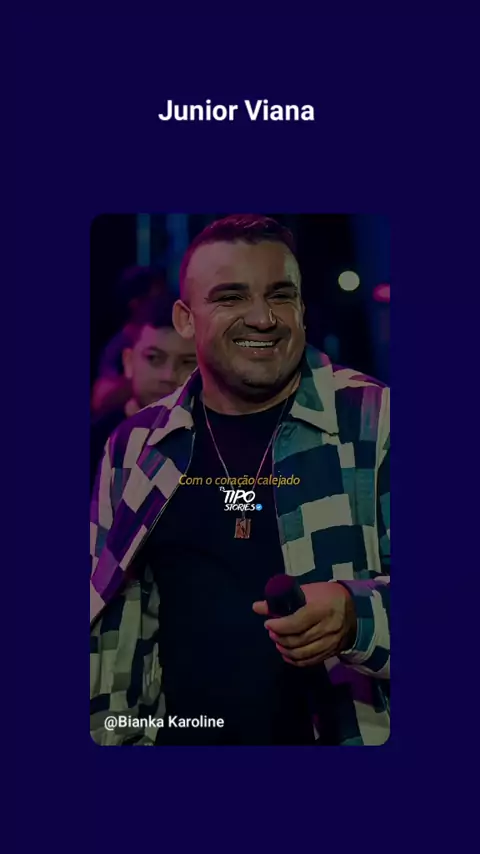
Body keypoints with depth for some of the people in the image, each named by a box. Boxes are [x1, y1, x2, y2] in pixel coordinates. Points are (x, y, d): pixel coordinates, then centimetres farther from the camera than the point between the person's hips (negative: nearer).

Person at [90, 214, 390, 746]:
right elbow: (108, 612, 9)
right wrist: (108, 732, 7)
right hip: (180, 736, 3)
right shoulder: (137, 445, 1)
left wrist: (356, 614, -31)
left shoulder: (373, 422, -10)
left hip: (340, 733, -3)